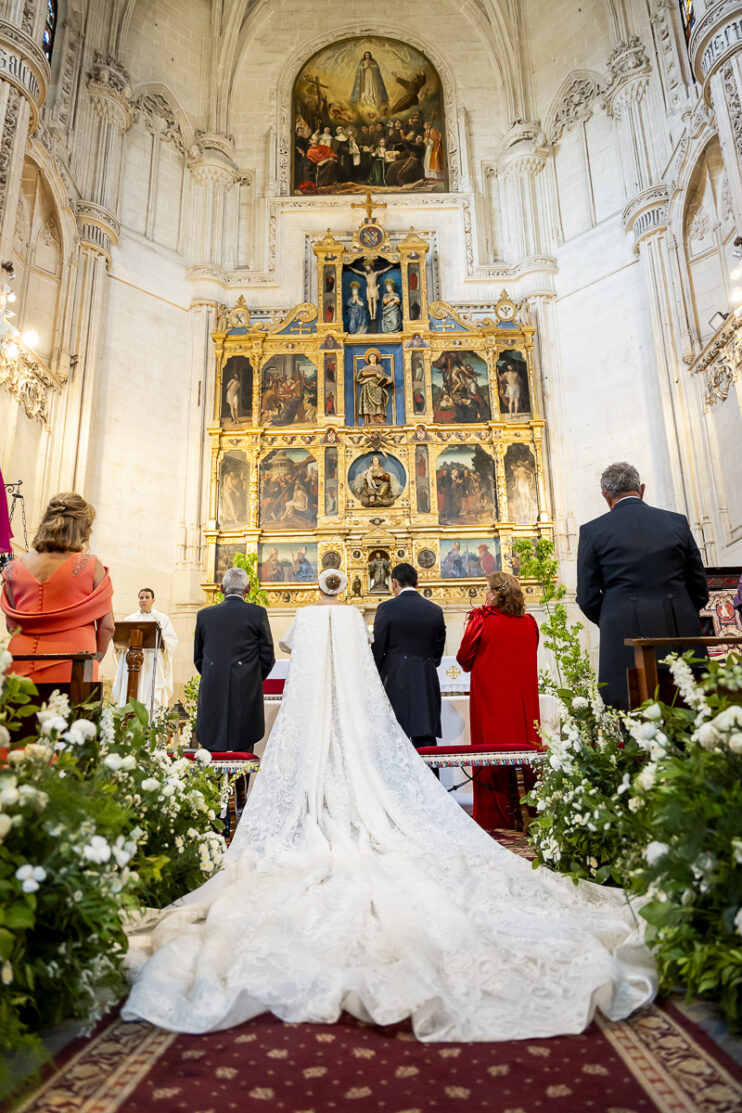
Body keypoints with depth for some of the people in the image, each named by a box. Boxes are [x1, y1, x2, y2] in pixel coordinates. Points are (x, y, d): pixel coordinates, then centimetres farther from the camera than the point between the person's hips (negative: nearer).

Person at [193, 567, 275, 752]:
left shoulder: (204, 614, 7)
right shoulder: (258, 613, -2)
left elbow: (198, 658, 15)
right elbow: (268, 657, 1)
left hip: (212, 694, 3)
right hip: (246, 695, -2)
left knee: (210, 754, 8)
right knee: (243, 754, 2)